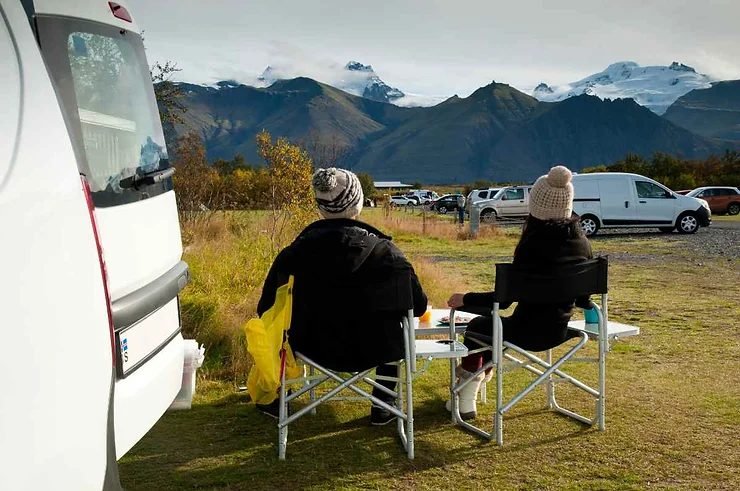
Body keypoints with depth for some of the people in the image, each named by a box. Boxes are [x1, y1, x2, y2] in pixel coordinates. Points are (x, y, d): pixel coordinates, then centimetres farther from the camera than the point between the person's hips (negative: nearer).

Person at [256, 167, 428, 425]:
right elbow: (419, 306, -6)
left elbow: (266, 308, 0)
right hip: (374, 352, -1)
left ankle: (275, 398, 39)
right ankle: (382, 404, 33)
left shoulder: (296, 252, -9)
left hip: (317, 351, 1)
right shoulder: (384, 250, -12)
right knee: (396, 327, 31)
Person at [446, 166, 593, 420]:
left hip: (529, 332, -6)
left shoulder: (534, 243, -23)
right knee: (494, 318, 31)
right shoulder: (582, 243, -4)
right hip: (559, 331, 7)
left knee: (476, 324, 22)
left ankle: (467, 396, 29)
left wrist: (465, 299, -10)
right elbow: (583, 297, 5)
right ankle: (483, 371, 48)